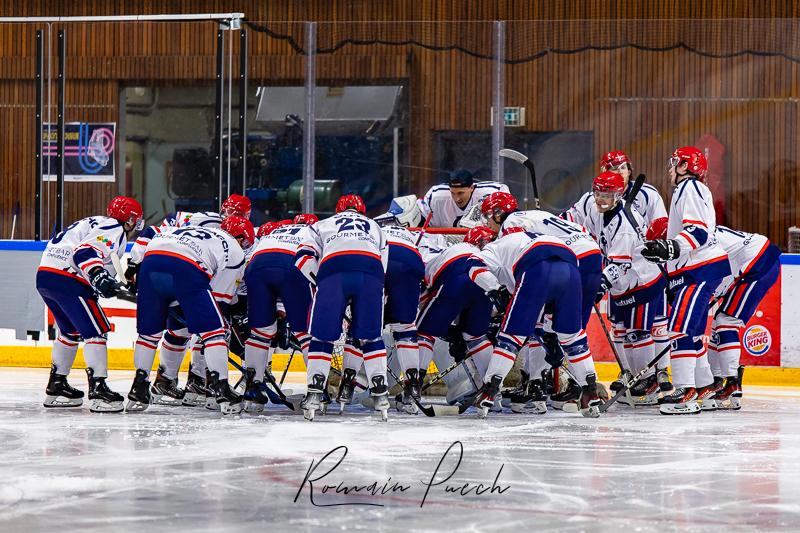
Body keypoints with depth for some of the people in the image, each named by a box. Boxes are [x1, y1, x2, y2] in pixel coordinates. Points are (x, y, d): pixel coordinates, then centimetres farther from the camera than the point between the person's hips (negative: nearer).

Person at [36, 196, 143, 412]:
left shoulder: (95, 224, 27)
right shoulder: (114, 230, -4)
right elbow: (85, 251, -20)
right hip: (66, 279, -10)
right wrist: (99, 277, -34)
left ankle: (56, 386, 30)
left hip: (44, 275, 10)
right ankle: (98, 390, -15)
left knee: (72, 331, 25)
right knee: (96, 330, -8)